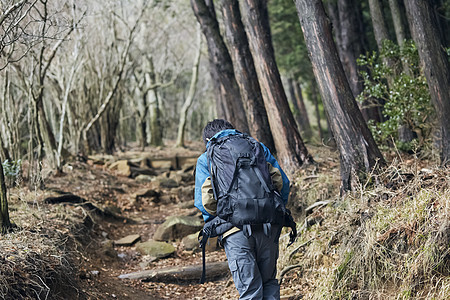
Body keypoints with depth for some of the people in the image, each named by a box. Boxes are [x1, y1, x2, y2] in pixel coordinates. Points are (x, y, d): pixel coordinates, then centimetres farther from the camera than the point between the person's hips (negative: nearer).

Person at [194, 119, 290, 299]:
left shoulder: (205, 159, 12)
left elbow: (204, 200, 3)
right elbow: (282, 182, 12)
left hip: (235, 231, -2)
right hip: (268, 226, 2)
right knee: (269, 283, 16)